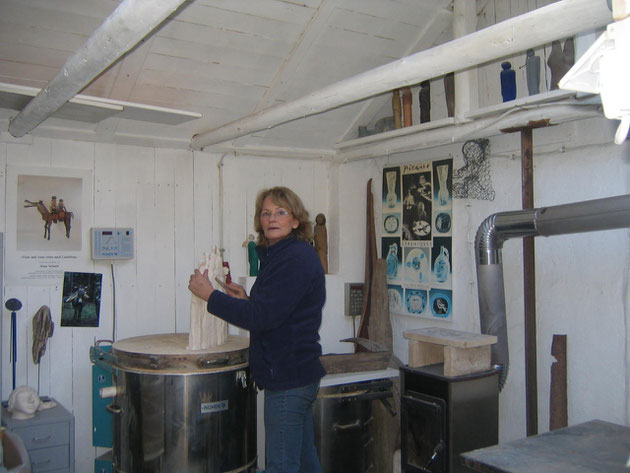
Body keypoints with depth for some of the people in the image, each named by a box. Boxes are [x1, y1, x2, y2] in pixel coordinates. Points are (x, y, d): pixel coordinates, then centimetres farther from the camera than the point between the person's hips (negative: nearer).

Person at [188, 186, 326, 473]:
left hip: (288, 376, -10)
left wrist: (210, 295, -15)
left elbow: (261, 317, -23)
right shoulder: (279, 255, 15)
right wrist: (247, 299, 8)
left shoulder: (296, 258, -18)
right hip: (297, 374, 10)